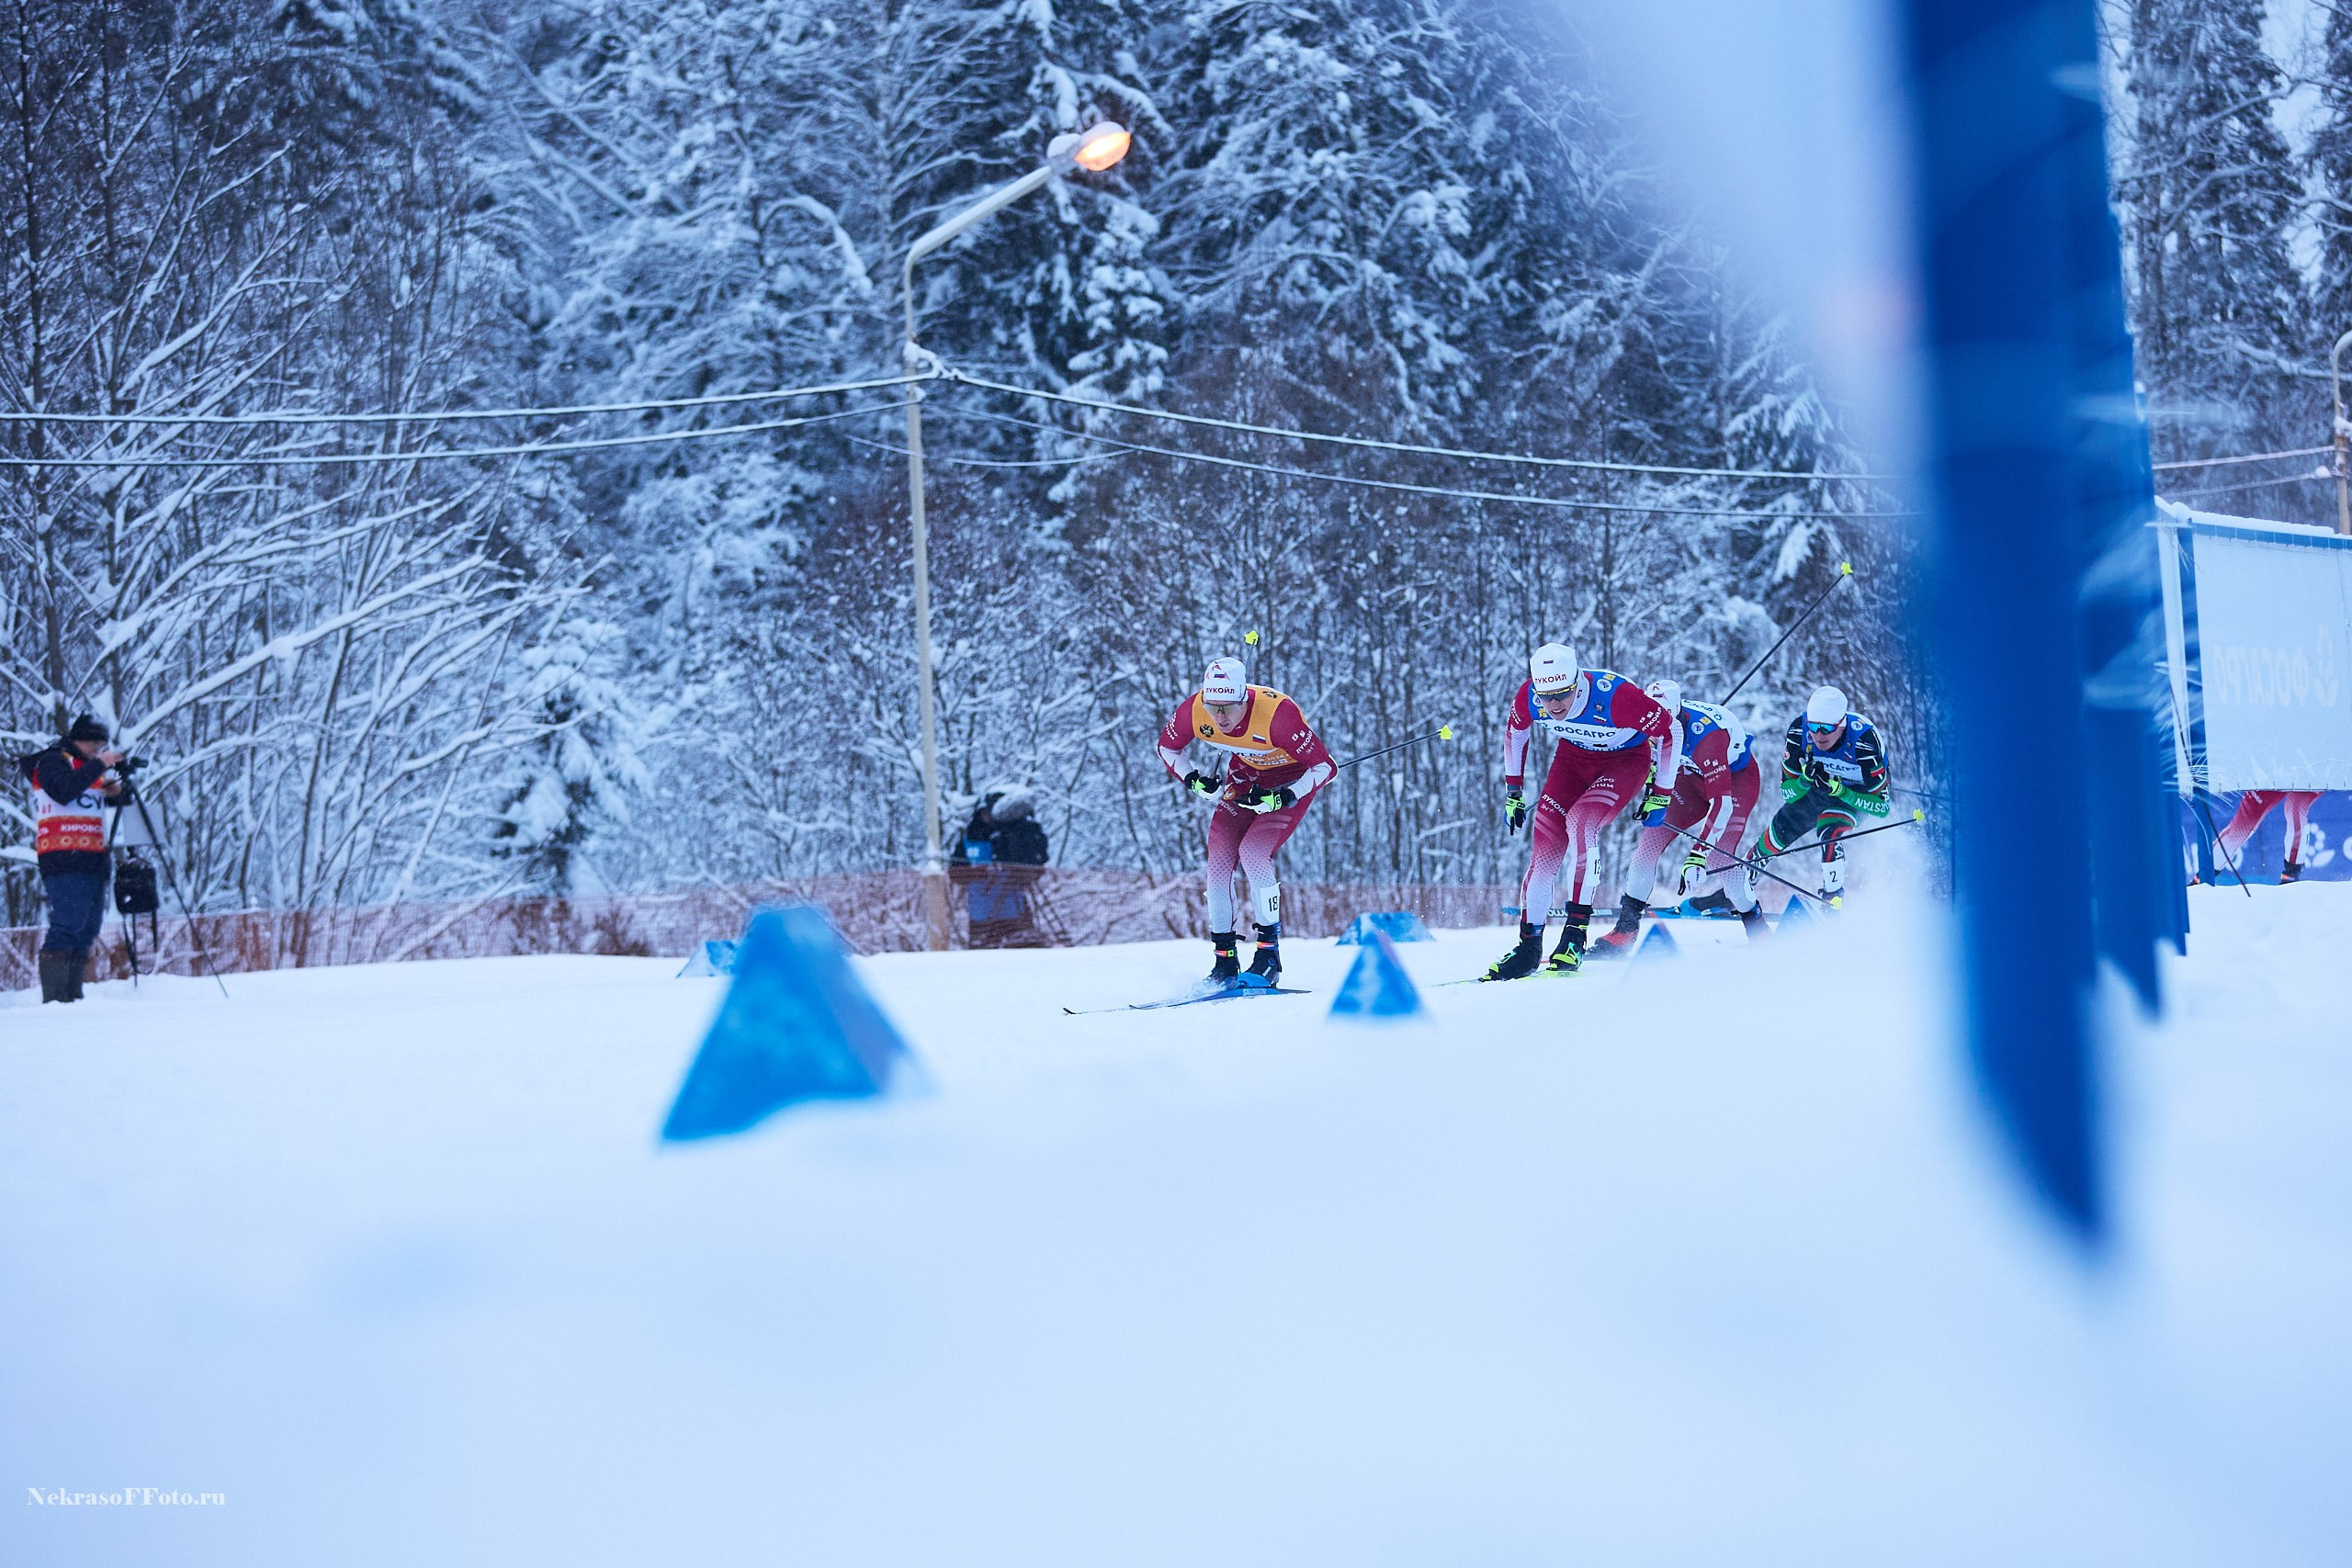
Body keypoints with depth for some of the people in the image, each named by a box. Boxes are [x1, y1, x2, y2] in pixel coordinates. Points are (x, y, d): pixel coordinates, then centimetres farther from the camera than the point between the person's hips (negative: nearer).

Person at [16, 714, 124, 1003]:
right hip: (64, 860, -9)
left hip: (92, 859, 9)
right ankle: (54, 999, -21)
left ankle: (73, 996, 7)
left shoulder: (87, 767, 24)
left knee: (86, 932, 6)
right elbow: (64, 792, -19)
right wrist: (98, 766, -19)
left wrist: (112, 791, 6)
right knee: (67, 926, -17)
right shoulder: (53, 761, -1)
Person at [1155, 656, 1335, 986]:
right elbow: (1168, 747, 0)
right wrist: (1191, 780, -16)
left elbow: (1324, 767, -27)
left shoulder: (1277, 714, -36)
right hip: (1244, 776, 5)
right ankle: (1225, 958, 3)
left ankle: (1269, 953, -11)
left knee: (1252, 852, -24)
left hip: (1291, 780, -5)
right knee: (1219, 860, -9)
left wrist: (1283, 798, -36)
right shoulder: (1194, 710, -23)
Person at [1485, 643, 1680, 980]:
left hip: (1626, 759, -4)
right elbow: (1515, 733, 2)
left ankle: (1576, 933, -24)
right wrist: (1513, 791, 7)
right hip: (1574, 756, 4)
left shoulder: (1615, 696, -36)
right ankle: (1529, 946, 3)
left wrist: (1661, 792, -14)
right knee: (1545, 847, -8)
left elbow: (1669, 731, -21)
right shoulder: (1528, 698, -23)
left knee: (1580, 821, -29)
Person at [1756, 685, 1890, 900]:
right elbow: (1787, 792, -19)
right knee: (1778, 833, 5)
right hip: (1819, 788, 4)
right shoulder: (1798, 731, -30)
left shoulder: (1865, 741, -39)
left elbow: (1881, 806, -33)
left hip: (1863, 792, -4)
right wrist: (1806, 778, -42)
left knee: (1828, 831, -31)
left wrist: (1838, 790, -44)